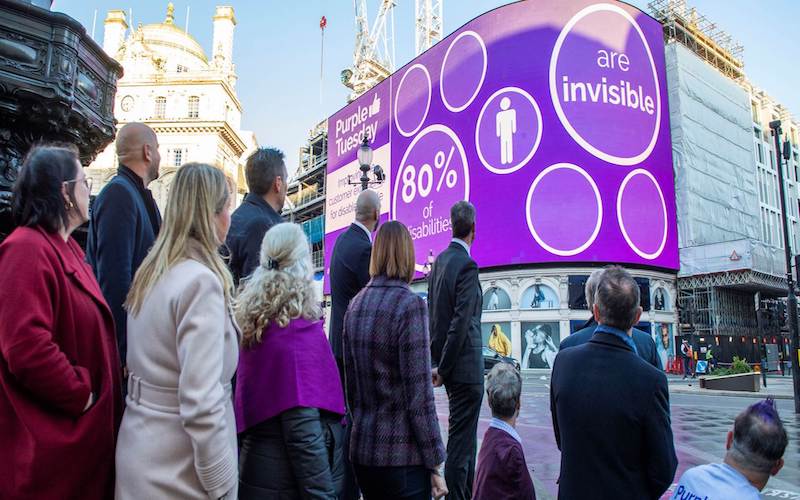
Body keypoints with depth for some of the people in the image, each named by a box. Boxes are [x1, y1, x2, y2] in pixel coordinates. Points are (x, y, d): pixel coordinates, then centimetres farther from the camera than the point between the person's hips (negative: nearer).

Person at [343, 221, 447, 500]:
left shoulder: (356, 305, 4)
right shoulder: (409, 304, -15)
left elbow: (350, 382, 9)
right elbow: (419, 395, -16)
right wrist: (434, 465, -9)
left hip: (361, 452, 6)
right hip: (402, 456, -6)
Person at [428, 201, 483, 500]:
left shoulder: (440, 260, 8)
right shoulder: (467, 265, -17)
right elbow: (460, 322, -21)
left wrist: (440, 363, 14)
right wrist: (443, 368, -13)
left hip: (447, 364, 9)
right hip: (465, 366, -9)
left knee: (465, 436, 21)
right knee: (461, 441, 1)